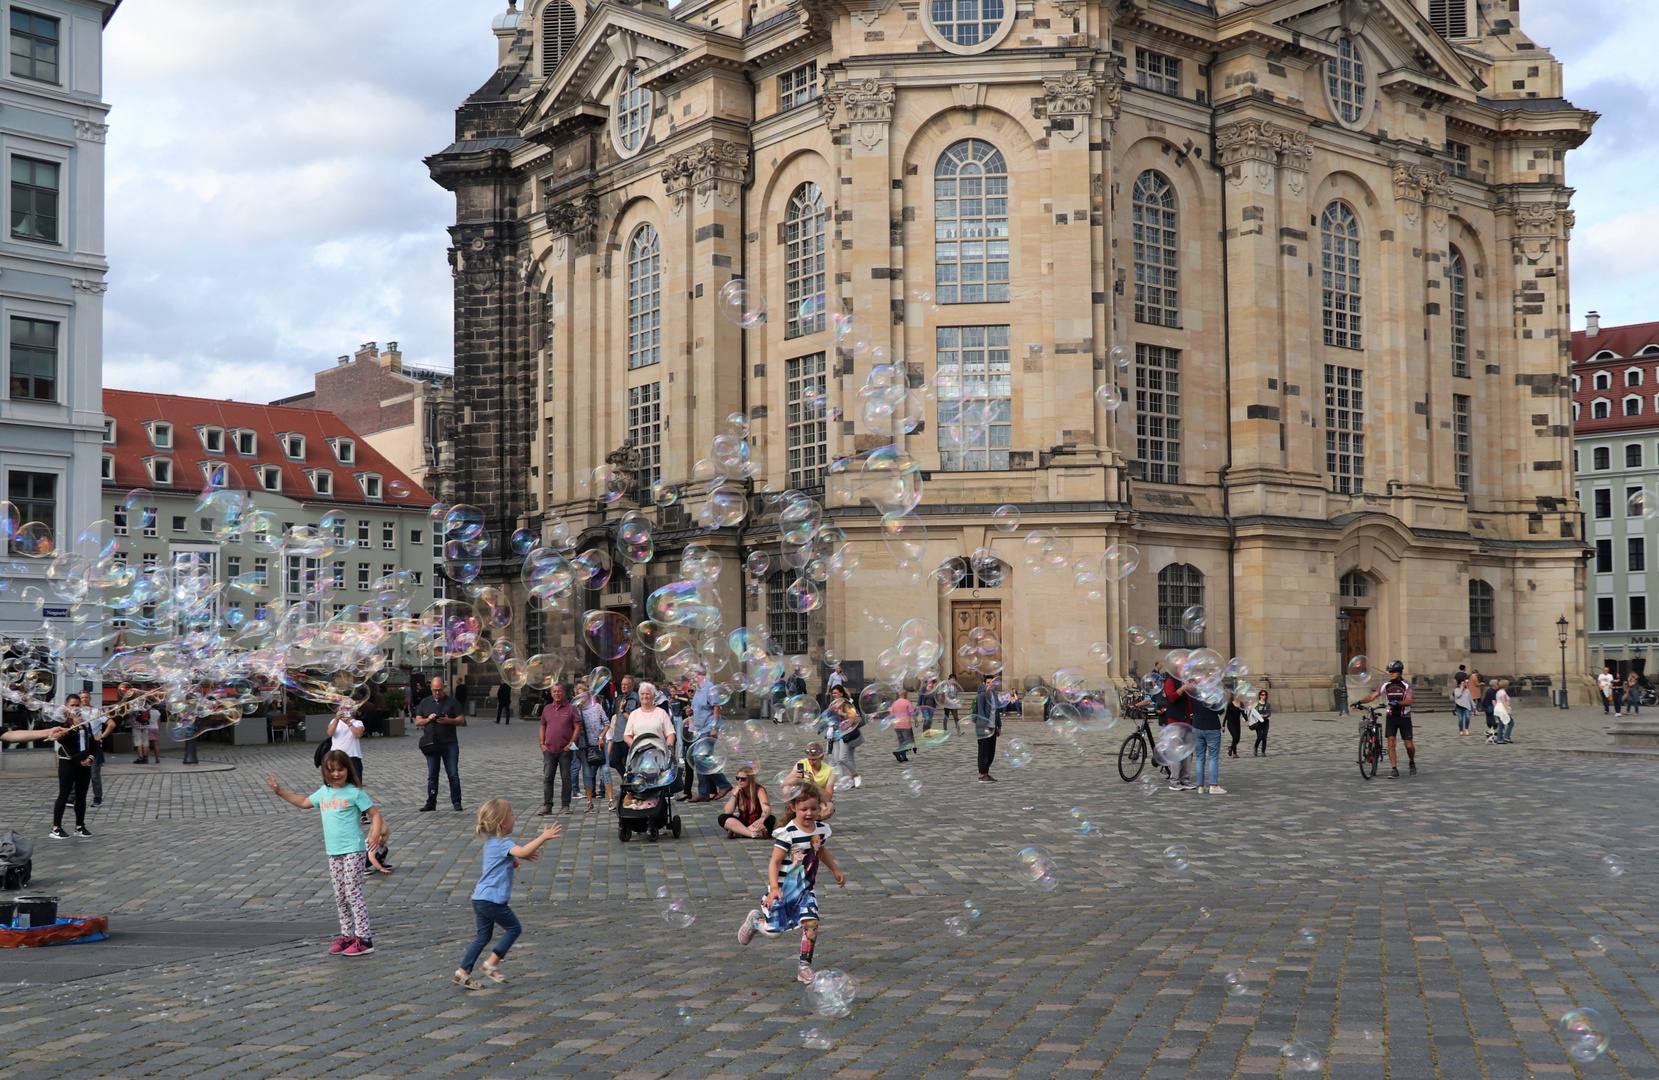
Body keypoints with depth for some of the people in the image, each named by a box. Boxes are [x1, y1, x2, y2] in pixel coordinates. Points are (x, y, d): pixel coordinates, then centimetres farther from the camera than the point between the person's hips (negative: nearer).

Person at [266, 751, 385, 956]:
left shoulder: (355, 793, -8)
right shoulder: (324, 792, 11)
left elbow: (375, 814, -9)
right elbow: (304, 802, 28)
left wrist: (376, 834, -26)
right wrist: (280, 792, 23)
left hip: (352, 851, -7)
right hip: (333, 852, 7)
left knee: (353, 894, -9)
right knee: (340, 897, 12)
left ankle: (364, 938, -6)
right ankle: (347, 935, 21)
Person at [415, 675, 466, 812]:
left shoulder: (452, 702, 3)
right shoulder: (425, 702, 11)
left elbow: (461, 721, 0)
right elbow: (417, 722, 8)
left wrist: (448, 720, -18)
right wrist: (428, 719, -12)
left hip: (450, 744, -2)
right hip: (431, 744, 2)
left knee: (453, 774, -3)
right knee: (432, 775, 7)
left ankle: (456, 802, 2)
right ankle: (431, 803, 14)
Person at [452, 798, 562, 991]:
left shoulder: (491, 842, 15)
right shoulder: (503, 843, -16)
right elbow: (522, 851, -35)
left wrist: (524, 857, 17)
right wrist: (544, 837, -36)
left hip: (480, 898, 9)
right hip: (493, 899, -9)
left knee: (483, 935, 15)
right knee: (513, 928, 5)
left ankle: (463, 972, 14)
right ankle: (492, 962, 5)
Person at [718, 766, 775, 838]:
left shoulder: (759, 790, -13)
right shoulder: (736, 791, -2)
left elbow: (767, 809, -30)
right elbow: (727, 812, -10)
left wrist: (761, 820, -52)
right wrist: (734, 795, -19)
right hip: (743, 823, 3)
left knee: (771, 820, -34)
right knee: (722, 818, -22)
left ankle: (739, 832, -34)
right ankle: (754, 834, -37)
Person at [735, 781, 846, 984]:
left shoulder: (822, 828, 0)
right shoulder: (787, 833, -21)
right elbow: (774, 862, -20)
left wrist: (836, 870, 29)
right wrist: (774, 888, -30)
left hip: (805, 889, 5)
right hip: (783, 889, -5)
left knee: (811, 923, -14)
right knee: (774, 929, 1)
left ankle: (805, 965, 1)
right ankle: (754, 919, 35)